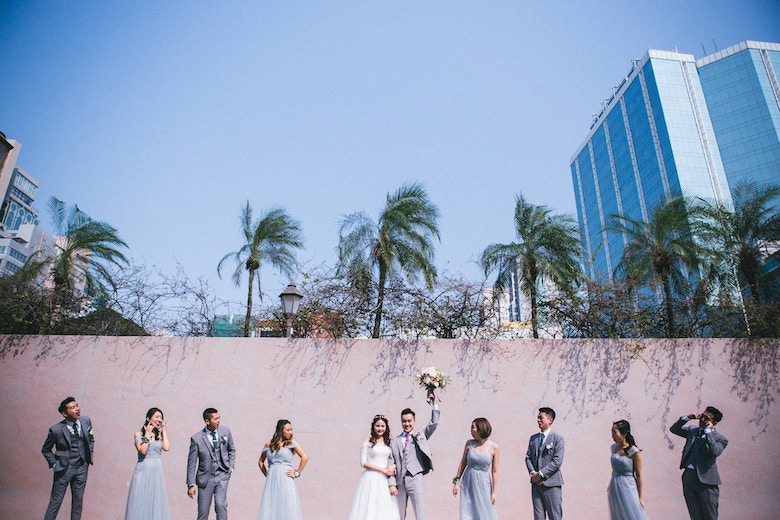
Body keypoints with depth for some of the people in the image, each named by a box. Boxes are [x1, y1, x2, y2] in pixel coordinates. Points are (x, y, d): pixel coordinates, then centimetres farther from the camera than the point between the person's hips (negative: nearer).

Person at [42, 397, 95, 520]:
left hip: (82, 467, 4)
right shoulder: (56, 430, -14)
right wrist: (54, 464, -4)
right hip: (64, 468, -4)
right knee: (56, 500, 5)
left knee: (78, 500, 13)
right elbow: (45, 450, 2)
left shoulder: (86, 421, -3)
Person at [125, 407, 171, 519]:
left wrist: (164, 430, -1)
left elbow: (166, 447, -10)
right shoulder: (139, 434, 0)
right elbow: (143, 450, -15)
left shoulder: (160, 434, 8)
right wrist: (147, 434, -10)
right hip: (143, 471, -3)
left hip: (157, 471, 3)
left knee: (156, 501, 6)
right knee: (141, 502, 1)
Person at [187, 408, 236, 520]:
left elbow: (232, 450, 13)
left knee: (221, 504, -13)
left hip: (222, 474, 1)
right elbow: (192, 462, -5)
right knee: (203, 511, 7)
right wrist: (191, 484, -6)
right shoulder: (196, 438, -11)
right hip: (205, 477, -1)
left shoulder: (225, 431, -2)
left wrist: (231, 466, 4)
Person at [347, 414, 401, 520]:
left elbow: (394, 461, 15)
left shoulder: (389, 442, 11)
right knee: (369, 507, -7)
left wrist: (392, 467, -8)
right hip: (371, 479, -3)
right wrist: (383, 470, -9)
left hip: (385, 480, 3)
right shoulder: (368, 442, 1)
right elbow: (363, 463, -5)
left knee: (386, 510, -1)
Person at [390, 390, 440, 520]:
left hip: (415, 479, -2)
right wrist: (392, 483, -1)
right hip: (400, 481, 3)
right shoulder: (395, 441, 11)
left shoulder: (420, 436, 9)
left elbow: (434, 423, -3)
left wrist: (434, 404, -9)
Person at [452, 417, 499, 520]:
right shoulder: (469, 443, 0)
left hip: (483, 484, -2)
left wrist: (494, 492, -3)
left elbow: (495, 471, -3)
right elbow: (463, 463, 8)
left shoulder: (494, 447, -6)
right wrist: (456, 482, 6)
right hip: (468, 483, 2)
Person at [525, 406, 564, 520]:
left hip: (551, 483, -5)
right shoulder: (533, 438, 13)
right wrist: (532, 472, -6)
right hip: (536, 483, 5)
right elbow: (528, 457, 12)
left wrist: (541, 474, -14)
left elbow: (557, 461, -12)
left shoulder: (558, 438, -5)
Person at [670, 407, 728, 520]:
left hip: (705, 479, -4)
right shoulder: (693, 430, 12)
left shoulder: (720, 439, -3)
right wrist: (687, 418, 5)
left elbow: (714, 452, -21)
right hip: (688, 476, 5)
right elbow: (674, 429, 16)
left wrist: (708, 432, -17)